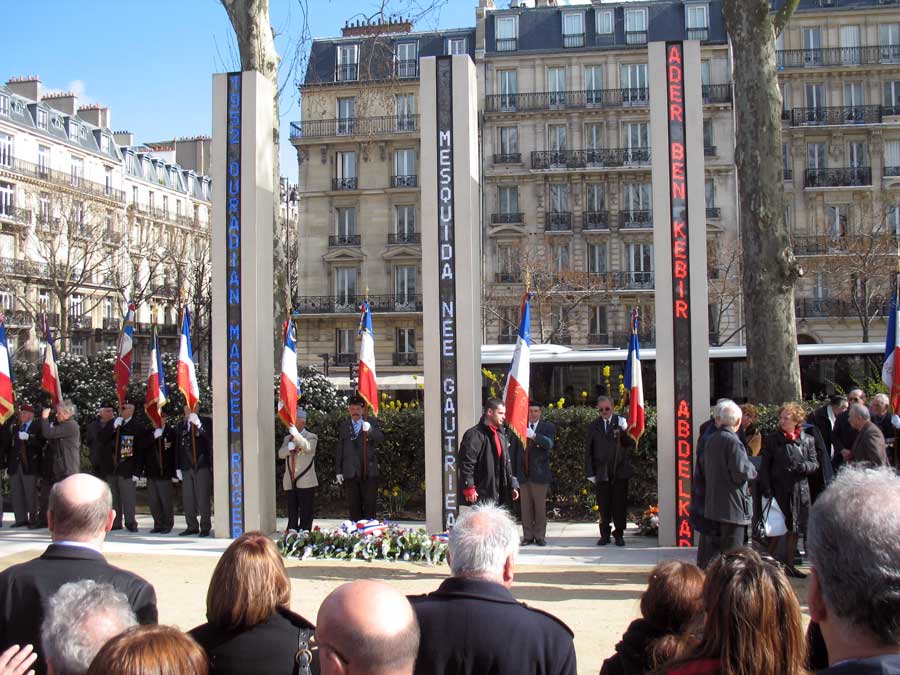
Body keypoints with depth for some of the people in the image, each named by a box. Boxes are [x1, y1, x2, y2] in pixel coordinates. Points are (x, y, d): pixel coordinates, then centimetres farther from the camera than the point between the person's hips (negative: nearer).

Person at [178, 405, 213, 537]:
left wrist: (198, 424, -23)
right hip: (187, 467, 5)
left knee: (203, 498, -4)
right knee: (188, 499, 7)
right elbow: (179, 447, 17)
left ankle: (205, 527, 3)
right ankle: (192, 526, 16)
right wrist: (178, 467, 12)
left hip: (202, 466, -5)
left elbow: (210, 438, -15)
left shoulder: (205, 422, 1)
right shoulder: (183, 426, 15)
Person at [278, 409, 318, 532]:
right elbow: (281, 454, 4)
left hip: (306, 482, -5)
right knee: (292, 514, 9)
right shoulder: (287, 438, 18)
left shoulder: (311, 437, 1)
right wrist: (289, 447, -16)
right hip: (290, 482, 5)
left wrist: (296, 434, -30)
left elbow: (308, 447, -21)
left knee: (306, 514, -3)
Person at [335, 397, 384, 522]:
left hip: (369, 471, -2)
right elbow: (339, 449, 12)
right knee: (353, 505, 5)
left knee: (370, 504, -2)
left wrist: (370, 430, -31)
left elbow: (380, 437, -11)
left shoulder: (371, 423, 5)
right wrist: (338, 471, 8)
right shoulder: (343, 425, 11)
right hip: (351, 472, 2)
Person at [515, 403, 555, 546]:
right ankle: (528, 536, 12)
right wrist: (514, 472, 3)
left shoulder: (548, 428, 3)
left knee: (540, 507, 2)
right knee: (525, 508, 5)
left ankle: (540, 536, 10)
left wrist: (533, 435, -32)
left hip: (539, 474, -2)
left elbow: (549, 444, -17)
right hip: (523, 474, 2)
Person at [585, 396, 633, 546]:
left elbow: (630, 443, -6)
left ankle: (619, 534, 14)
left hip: (620, 470, -1)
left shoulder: (621, 421, 3)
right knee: (604, 506, 4)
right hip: (602, 471, 1)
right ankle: (605, 535, 14)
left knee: (619, 504, 3)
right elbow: (589, 451, 8)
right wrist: (590, 472, 3)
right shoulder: (594, 426, 7)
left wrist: (624, 430, -24)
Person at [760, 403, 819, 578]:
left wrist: (803, 467, -15)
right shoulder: (772, 440, -1)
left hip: (799, 491, 3)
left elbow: (815, 464, 7)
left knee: (795, 530, 9)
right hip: (779, 490, -3)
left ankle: (789, 565, 20)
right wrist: (767, 489, -10)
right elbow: (765, 467, -1)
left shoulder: (807, 440, 5)